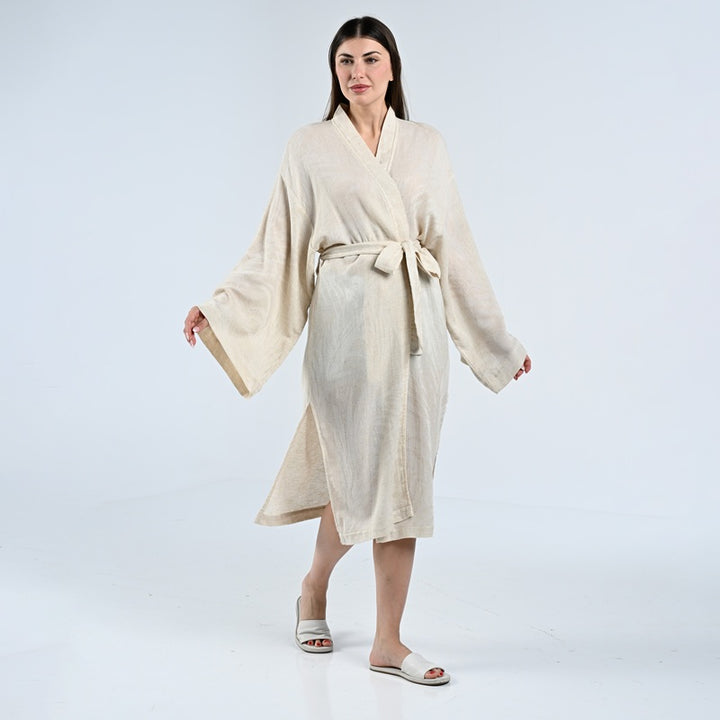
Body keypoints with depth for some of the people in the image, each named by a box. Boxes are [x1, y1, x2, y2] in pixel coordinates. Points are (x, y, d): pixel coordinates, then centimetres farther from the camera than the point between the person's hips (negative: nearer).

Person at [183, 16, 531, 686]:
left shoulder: (426, 144, 11)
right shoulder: (310, 146, 5)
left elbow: (452, 244, 13)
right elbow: (279, 244, 3)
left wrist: (497, 336, 13)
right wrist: (219, 306, -7)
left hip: (416, 322, 3)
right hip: (346, 320, -3)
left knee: (405, 473, 4)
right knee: (361, 469, -2)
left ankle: (388, 638, 14)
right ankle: (314, 586, 28)